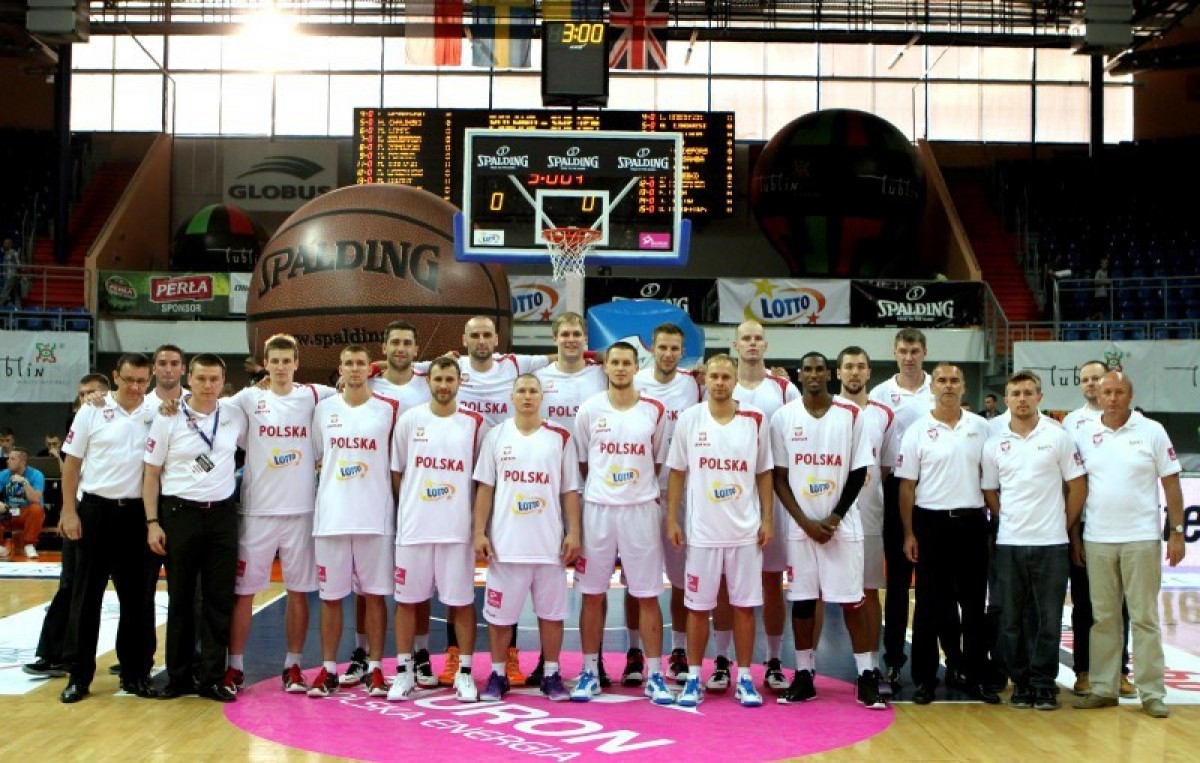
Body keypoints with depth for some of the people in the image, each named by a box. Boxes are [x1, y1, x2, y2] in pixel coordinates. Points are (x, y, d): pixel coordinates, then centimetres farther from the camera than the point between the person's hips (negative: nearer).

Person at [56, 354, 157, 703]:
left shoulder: (157, 415, 3)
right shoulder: (92, 412, -1)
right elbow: (71, 464, 1)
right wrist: (69, 512, -4)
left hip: (136, 514, 2)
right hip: (95, 510, -1)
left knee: (137, 596, 7)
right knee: (86, 595, 4)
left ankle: (135, 671, 17)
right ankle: (79, 674, 12)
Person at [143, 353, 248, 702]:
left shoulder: (235, 415, 3)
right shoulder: (168, 418, -3)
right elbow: (151, 473, -1)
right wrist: (152, 522, -6)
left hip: (222, 515, 2)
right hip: (180, 514, -2)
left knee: (219, 600, 3)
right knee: (180, 600, 6)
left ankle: (212, 677, 11)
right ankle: (179, 676, 17)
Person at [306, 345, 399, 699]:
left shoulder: (388, 410, 2)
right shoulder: (324, 408, 6)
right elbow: (313, 456, 14)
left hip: (375, 518, -1)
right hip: (331, 516, 1)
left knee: (374, 593, 4)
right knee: (330, 595, 6)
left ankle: (375, 668, 12)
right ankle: (328, 669, 15)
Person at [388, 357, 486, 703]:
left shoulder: (475, 423, 0)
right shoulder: (409, 419, 1)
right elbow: (396, 471, 9)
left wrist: (476, 516, 1)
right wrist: (409, 507, 5)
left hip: (458, 529, -1)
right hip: (413, 527, 1)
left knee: (462, 600, 4)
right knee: (407, 599, 7)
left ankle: (465, 672, 14)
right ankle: (405, 671, 17)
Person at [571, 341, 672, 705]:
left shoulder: (655, 411, 1)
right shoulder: (589, 409, 1)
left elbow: (660, 462, 10)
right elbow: (581, 461, 10)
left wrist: (639, 490, 6)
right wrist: (601, 489, 8)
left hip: (642, 510, 0)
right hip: (597, 510, 1)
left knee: (647, 595, 2)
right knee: (592, 594, 6)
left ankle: (655, 675, 10)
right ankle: (589, 672, 16)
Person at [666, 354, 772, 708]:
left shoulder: (756, 420, 0)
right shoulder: (688, 419, -1)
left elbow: (764, 473, 6)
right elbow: (677, 472, 4)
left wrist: (768, 519, 0)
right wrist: (671, 518, -1)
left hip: (745, 531, 0)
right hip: (702, 531, 0)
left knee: (744, 605, 6)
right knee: (698, 606, 6)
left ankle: (745, 678, 17)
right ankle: (694, 678, 18)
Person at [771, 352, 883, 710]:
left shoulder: (850, 415, -1)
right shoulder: (783, 417, 1)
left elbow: (859, 473, 0)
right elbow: (779, 478, 1)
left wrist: (834, 518, -8)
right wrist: (805, 521, -8)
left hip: (843, 525, -1)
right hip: (801, 526, 1)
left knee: (852, 600, 0)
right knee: (802, 600, 6)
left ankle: (866, 676, 6)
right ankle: (804, 675, 15)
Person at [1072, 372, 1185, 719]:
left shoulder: (1152, 432, -1)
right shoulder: (1084, 435, 5)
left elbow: (1171, 483, 0)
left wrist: (1176, 532, -4)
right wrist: (1074, 535, 6)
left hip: (1142, 539, -2)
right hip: (1097, 540, 2)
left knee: (1145, 617, 3)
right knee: (1103, 617, 9)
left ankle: (1152, 693, 8)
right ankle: (1103, 689, 16)